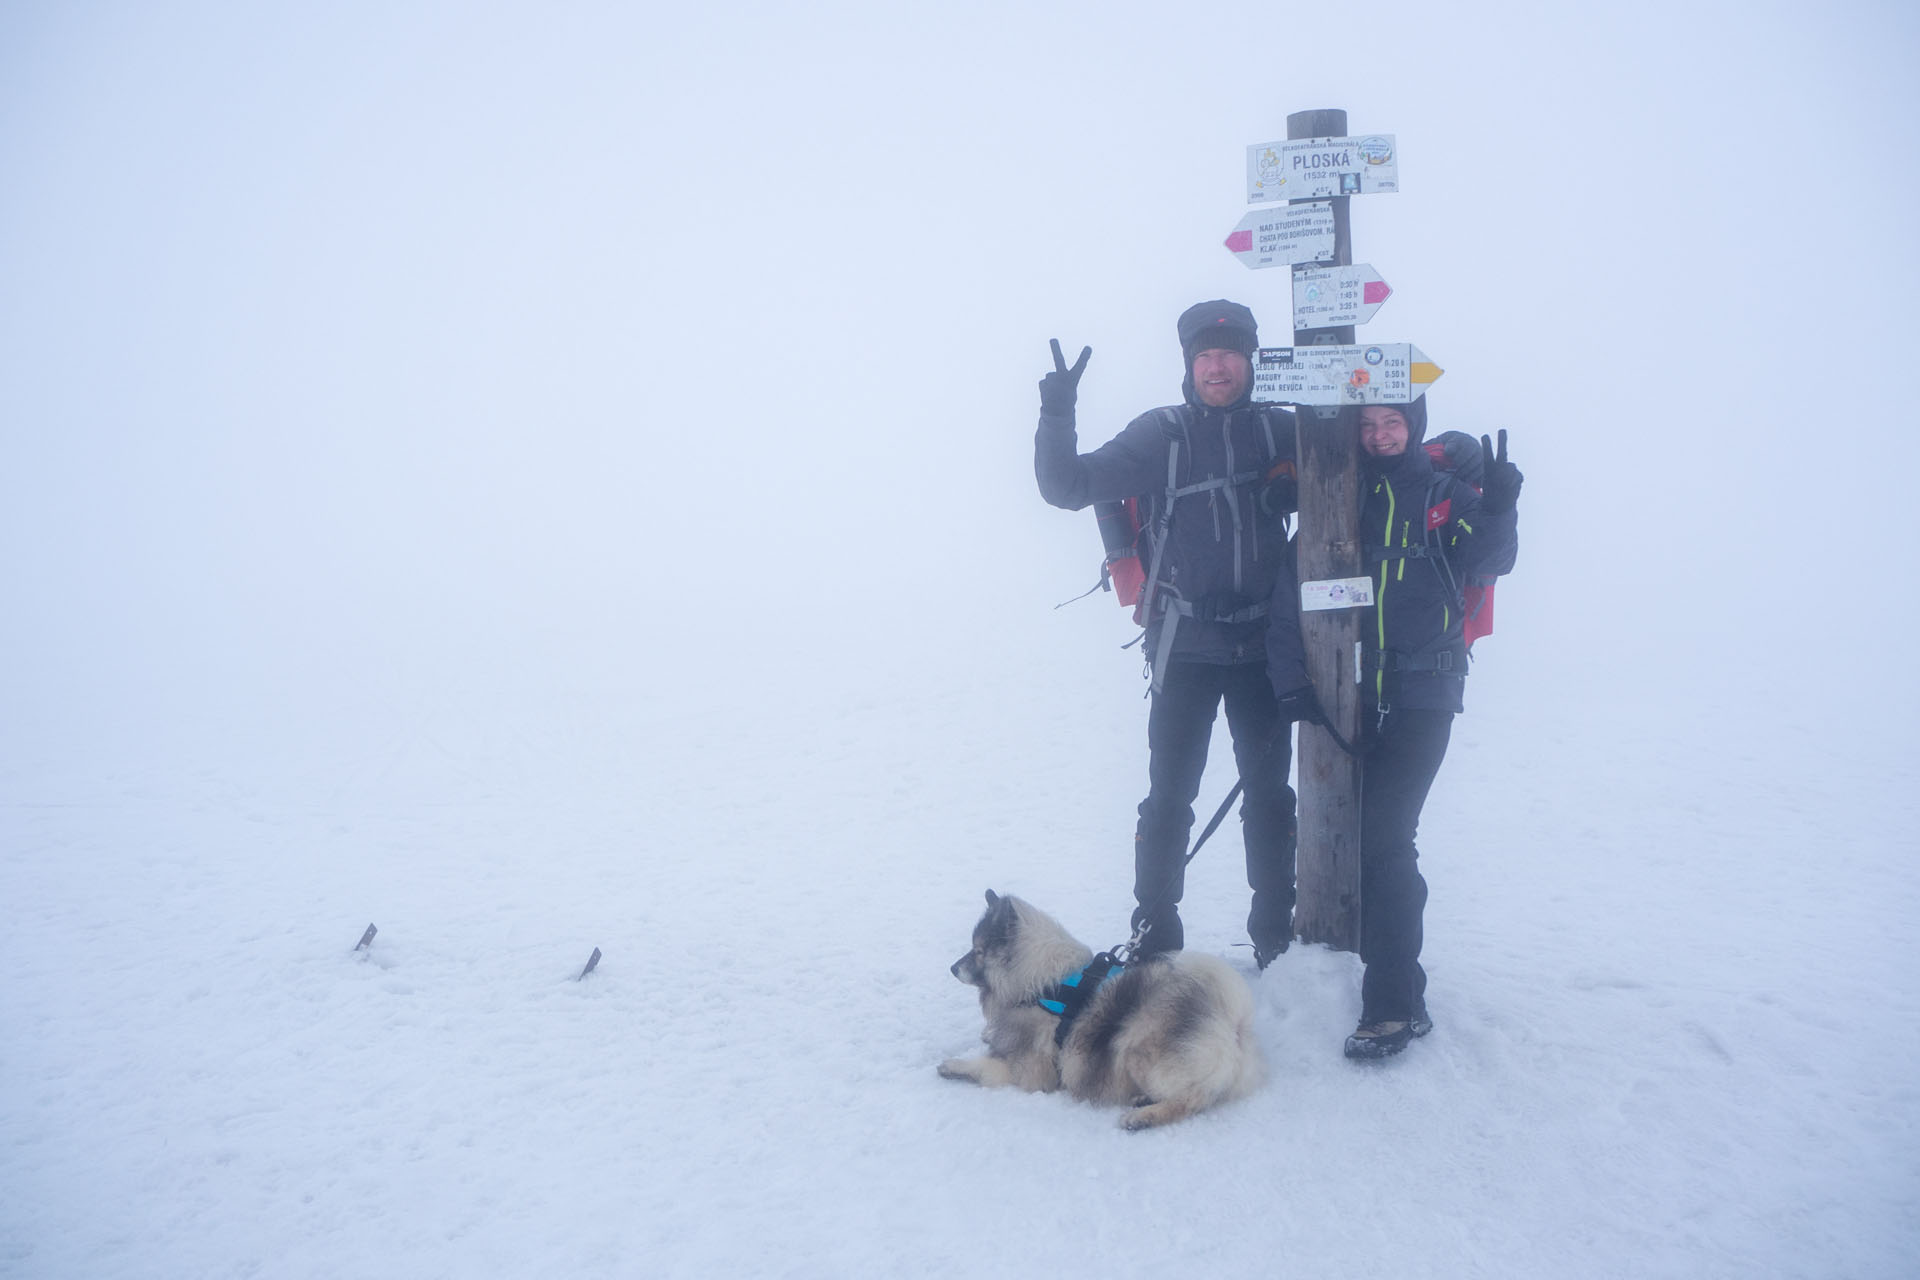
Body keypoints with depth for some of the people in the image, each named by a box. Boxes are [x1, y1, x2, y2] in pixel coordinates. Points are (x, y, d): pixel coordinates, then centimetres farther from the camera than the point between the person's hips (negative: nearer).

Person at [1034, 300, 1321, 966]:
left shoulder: (1280, 431, 5)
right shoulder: (1160, 435, -2)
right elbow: (1068, 487, -7)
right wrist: (1057, 417, -21)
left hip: (1264, 643, 3)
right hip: (1185, 644, -3)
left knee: (1269, 793, 11)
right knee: (1170, 794, 0)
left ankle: (1274, 935, 25)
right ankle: (1156, 933, 14)